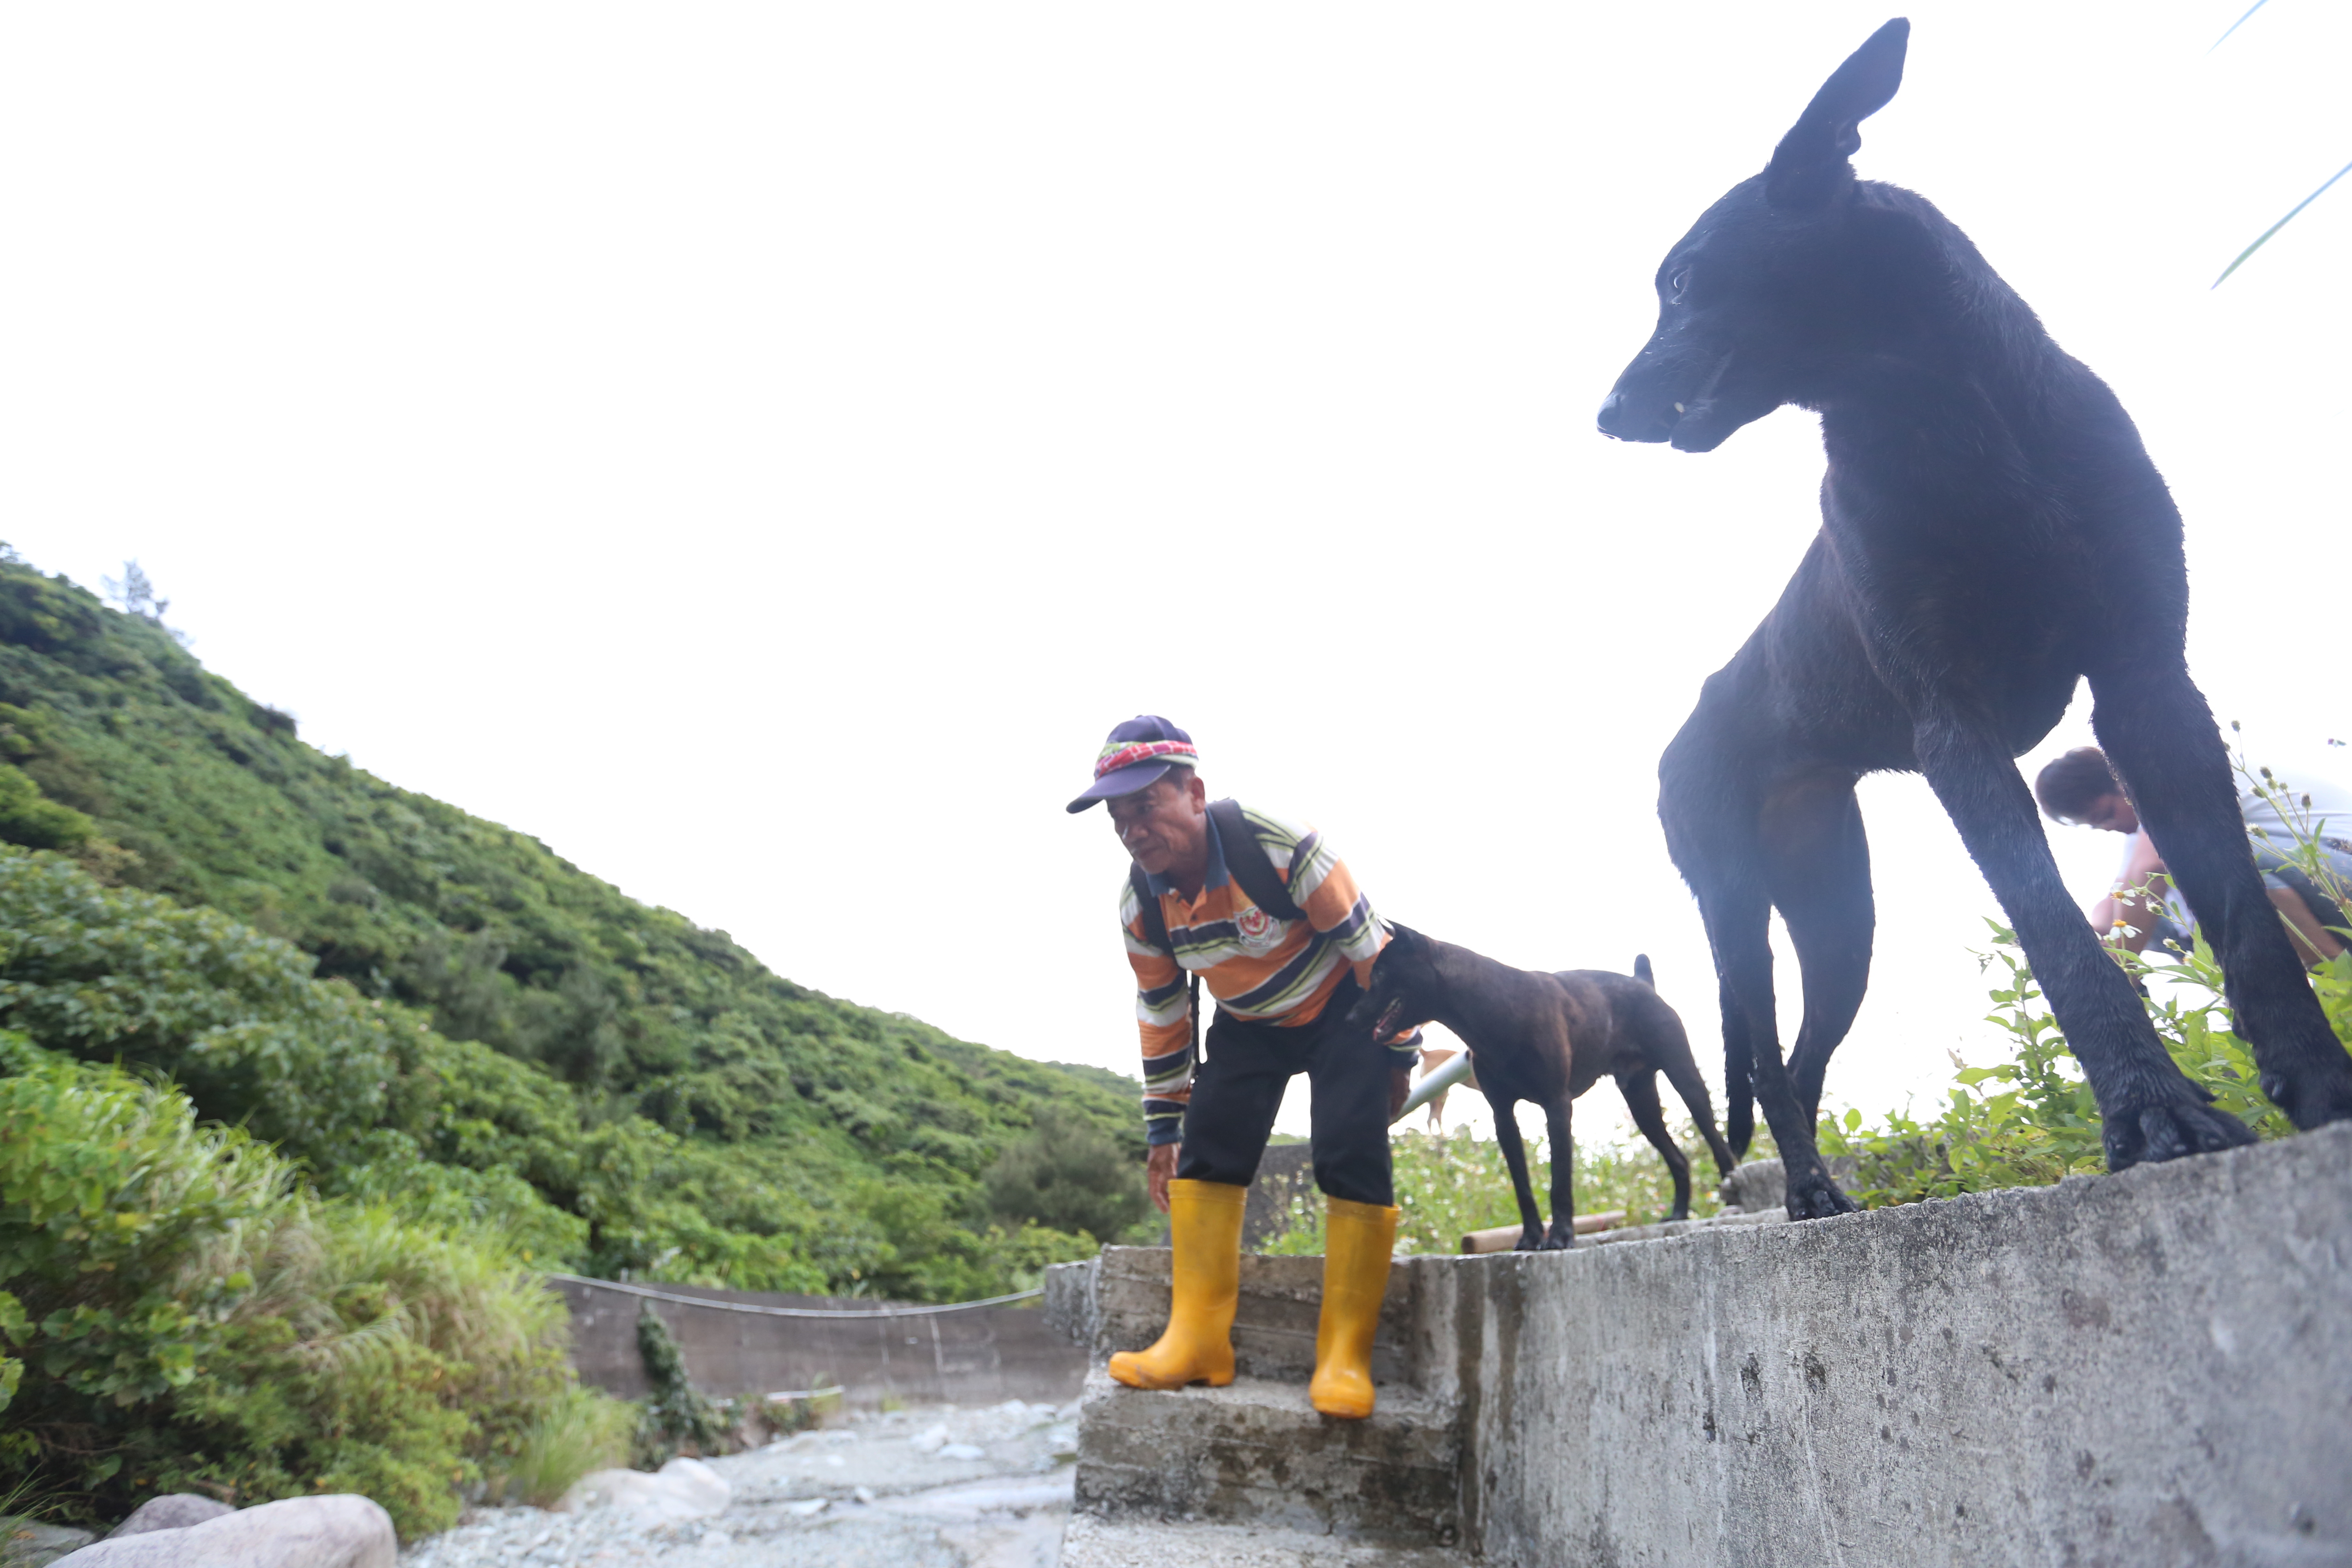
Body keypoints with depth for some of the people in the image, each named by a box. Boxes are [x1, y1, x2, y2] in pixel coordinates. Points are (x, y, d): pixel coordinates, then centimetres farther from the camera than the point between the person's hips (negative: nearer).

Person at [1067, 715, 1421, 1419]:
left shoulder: (1279, 846, -33)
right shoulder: (1139, 903, -15)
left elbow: (1369, 945, -21)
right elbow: (1161, 1013, 0)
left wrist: (1396, 1055, -13)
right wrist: (1163, 1129, 3)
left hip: (1340, 1007, -4)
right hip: (1249, 1023, 5)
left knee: (1350, 1156, -18)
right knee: (1207, 1146, -11)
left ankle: (1345, 1353, -8)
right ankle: (1198, 1340, -6)